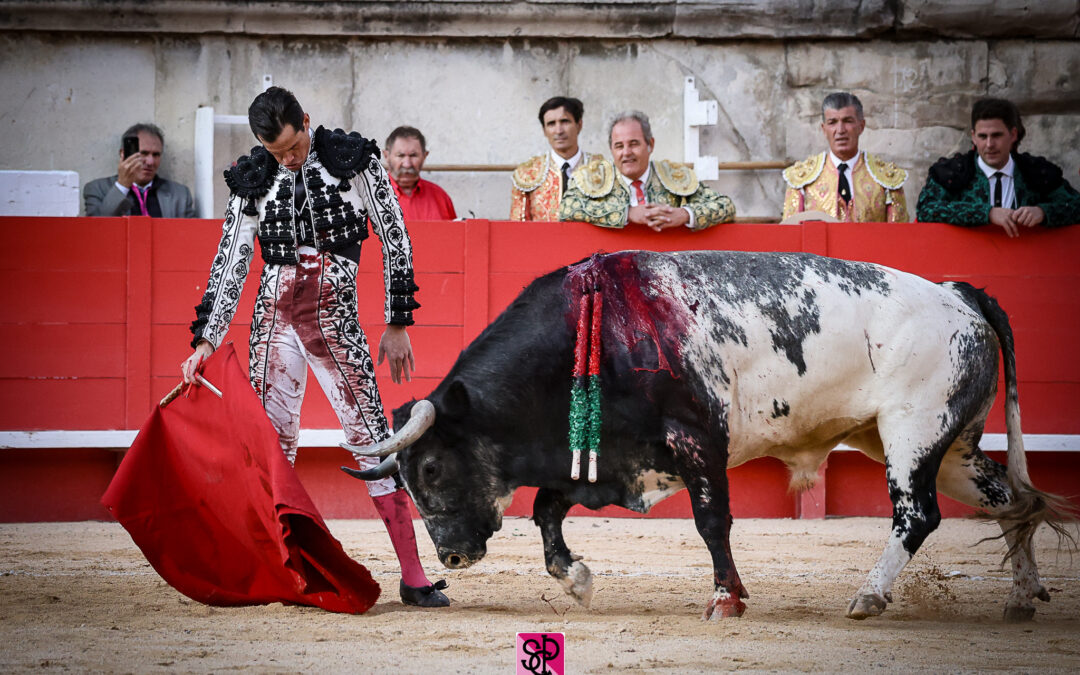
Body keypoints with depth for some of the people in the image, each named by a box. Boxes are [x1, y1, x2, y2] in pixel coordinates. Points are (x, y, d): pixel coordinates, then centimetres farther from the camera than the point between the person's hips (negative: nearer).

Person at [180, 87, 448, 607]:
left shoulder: (353, 160, -2)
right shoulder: (253, 180, 6)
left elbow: (395, 242, 2)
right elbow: (229, 266, 9)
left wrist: (398, 325, 1)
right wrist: (206, 341, 3)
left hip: (335, 320, -3)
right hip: (273, 318, 3)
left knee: (372, 439, -8)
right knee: (272, 445, 2)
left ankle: (414, 577, -8)